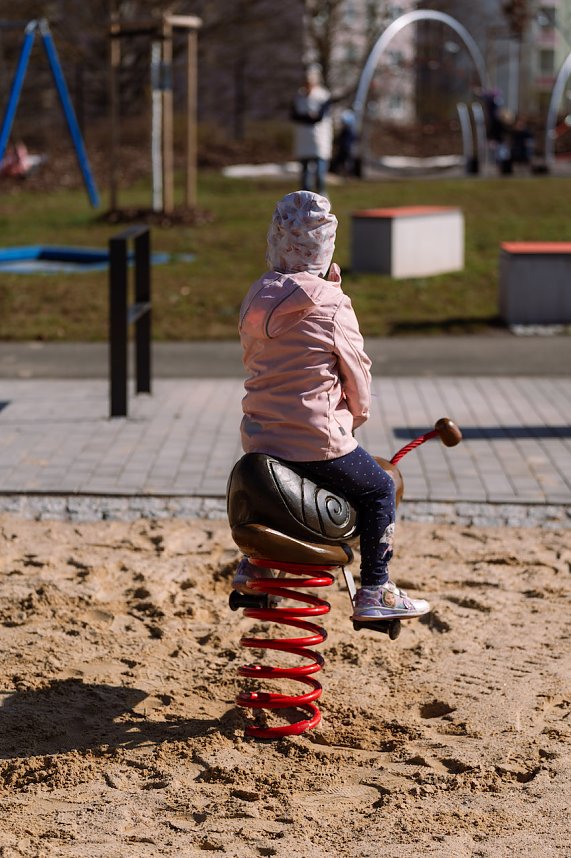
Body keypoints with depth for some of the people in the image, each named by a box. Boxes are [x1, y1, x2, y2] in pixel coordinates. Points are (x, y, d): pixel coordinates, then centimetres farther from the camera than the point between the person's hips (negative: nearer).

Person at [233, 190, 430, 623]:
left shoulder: (257, 297, 3)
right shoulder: (331, 303, -15)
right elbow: (356, 369, -6)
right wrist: (358, 414, 12)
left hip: (260, 437, 6)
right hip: (318, 440, -6)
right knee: (380, 490, 15)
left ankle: (254, 563, 37)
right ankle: (374, 593, 15)